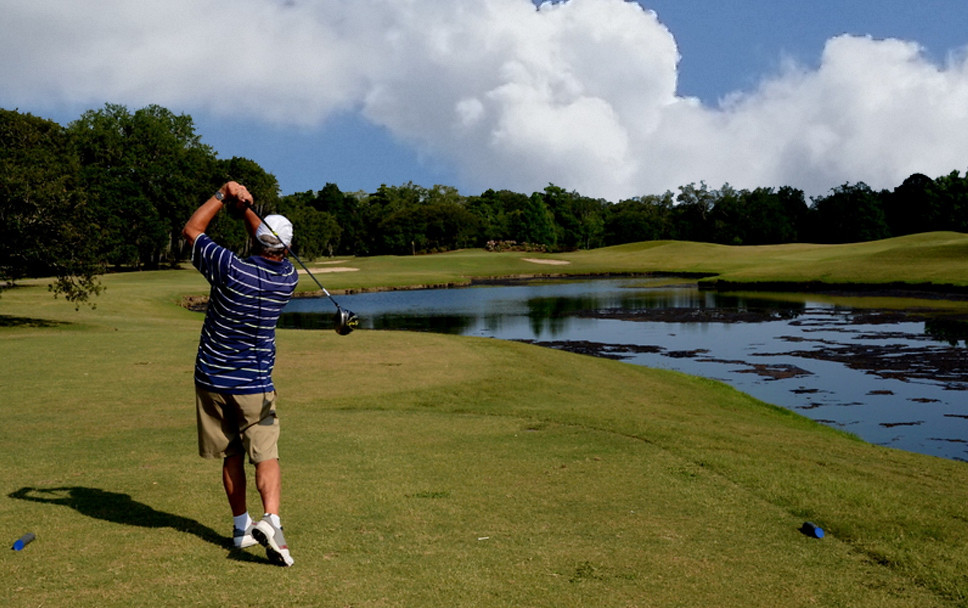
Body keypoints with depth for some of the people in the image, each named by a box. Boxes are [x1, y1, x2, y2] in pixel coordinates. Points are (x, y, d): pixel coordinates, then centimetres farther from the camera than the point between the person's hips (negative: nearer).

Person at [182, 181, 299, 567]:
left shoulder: (231, 269, -16)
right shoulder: (289, 278, -7)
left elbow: (191, 229, 0)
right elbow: (271, 249, 15)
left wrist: (223, 196, 1)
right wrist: (244, 208, 9)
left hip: (212, 380, 1)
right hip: (255, 385, 0)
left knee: (231, 456, 14)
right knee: (266, 455, 0)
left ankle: (241, 527, 23)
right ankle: (270, 519, -22)